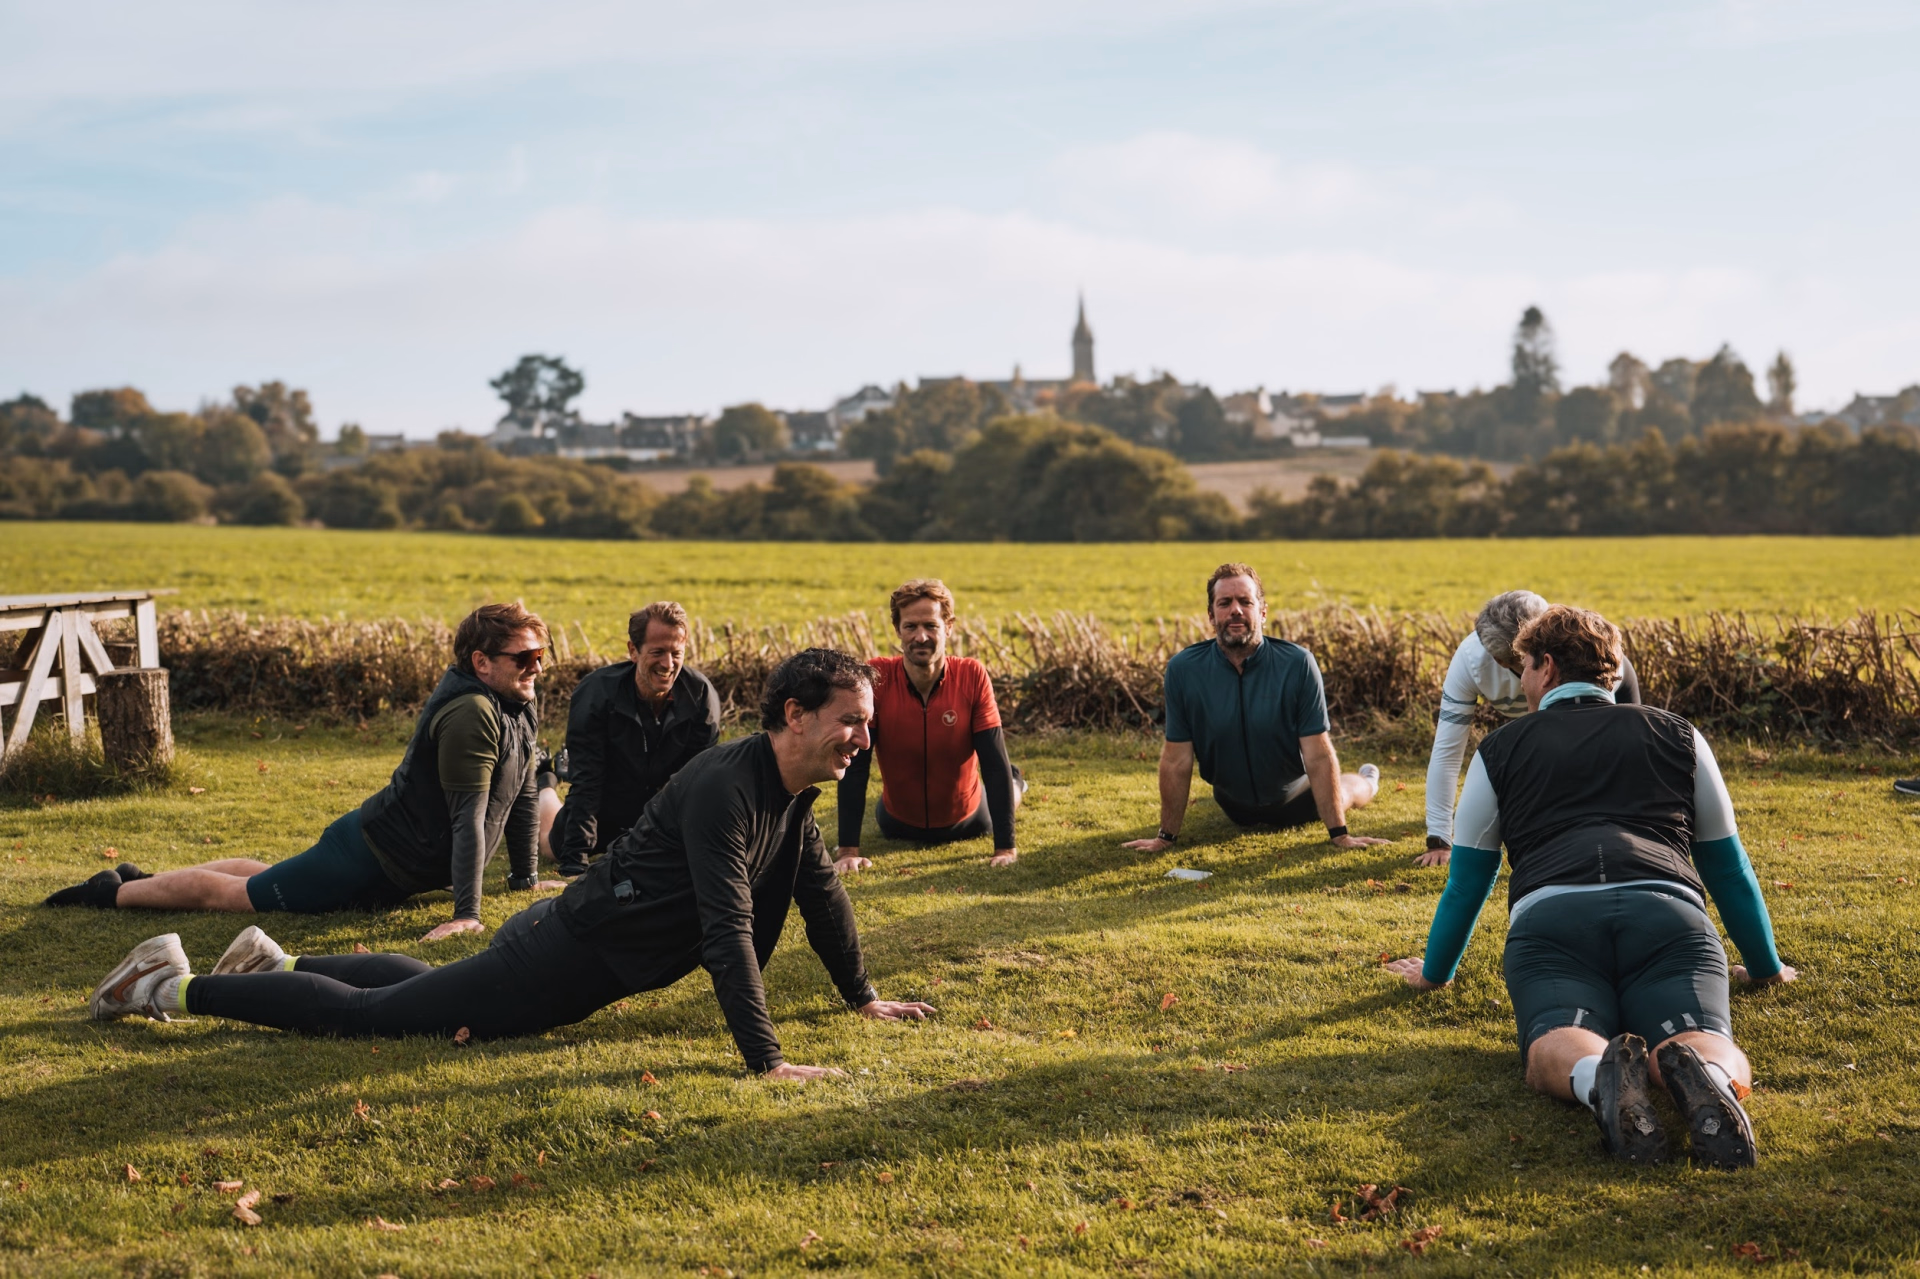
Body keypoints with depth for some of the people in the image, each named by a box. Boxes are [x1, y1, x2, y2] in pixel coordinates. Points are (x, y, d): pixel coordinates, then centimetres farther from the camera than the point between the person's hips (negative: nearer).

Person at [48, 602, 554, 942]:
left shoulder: (518, 707, 4)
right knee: (220, 891, 4)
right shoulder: (471, 713, -27)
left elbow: (524, 795, 16)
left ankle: (141, 879, 40)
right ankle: (113, 892, 22)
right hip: (371, 858, -9)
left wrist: (526, 877, 18)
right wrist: (467, 913, -32)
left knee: (262, 874, 27)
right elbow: (469, 817, -30)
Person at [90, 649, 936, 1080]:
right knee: (365, 1014, 0)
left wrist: (864, 998, 23)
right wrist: (765, 1061, -35)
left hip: (588, 956, 9)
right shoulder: (726, 788, -28)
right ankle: (173, 985, 10)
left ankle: (275, 964, 43)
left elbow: (822, 894, 17)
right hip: (566, 958, -9)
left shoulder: (791, 792, 3)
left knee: (434, 986, 30)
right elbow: (728, 932, -34)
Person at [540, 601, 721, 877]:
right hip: (604, 810, -1)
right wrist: (575, 864, -37)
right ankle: (543, 787, 49)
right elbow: (585, 784, -32)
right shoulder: (596, 693, -30)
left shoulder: (701, 696, -26)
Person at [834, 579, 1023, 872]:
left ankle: (1013, 784, 63)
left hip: (967, 819, -1)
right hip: (898, 823, 1)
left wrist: (1005, 848, -32)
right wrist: (848, 849, -31)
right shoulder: (876, 678, -29)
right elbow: (855, 766, -26)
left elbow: (995, 762, -26)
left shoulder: (973, 677, -28)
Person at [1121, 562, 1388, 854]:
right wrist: (1166, 836, -16)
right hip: (1235, 808, 2)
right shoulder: (1183, 669, -25)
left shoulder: (1298, 664, -29)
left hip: (1295, 801, -2)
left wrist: (1339, 834, -27)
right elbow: (1177, 760, -19)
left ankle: (1368, 780, 61)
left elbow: (1319, 756, -27)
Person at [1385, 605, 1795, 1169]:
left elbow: (1467, 878, 34)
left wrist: (1434, 972, 48)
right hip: (1668, 911, 1)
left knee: (1554, 1051, -19)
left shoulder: (1501, 749, 27)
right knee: (1720, 1060, -14)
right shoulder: (1677, 736, 30)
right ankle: (1703, 1075, -51)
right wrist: (1766, 968, 51)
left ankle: (1599, 1076, -54)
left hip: (1551, 915, -1)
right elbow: (1727, 867, 38)